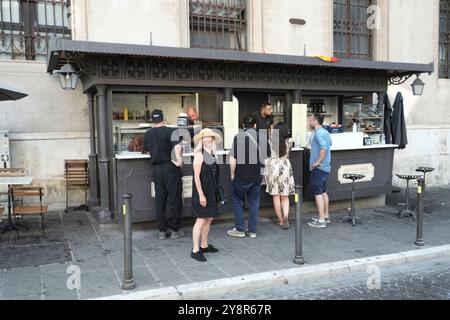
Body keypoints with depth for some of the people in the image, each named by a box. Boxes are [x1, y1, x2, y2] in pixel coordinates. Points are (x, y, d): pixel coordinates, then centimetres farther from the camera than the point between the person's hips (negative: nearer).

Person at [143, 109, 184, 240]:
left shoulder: (147, 134, 7)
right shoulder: (169, 131, -8)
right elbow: (177, 147, -23)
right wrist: (179, 160, -15)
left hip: (156, 169, 4)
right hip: (170, 168, -4)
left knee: (160, 200, 10)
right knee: (174, 199, 5)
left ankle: (162, 231, 13)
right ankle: (175, 230, 11)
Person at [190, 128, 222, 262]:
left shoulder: (212, 154, 9)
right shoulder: (199, 154, -13)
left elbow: (214, 175, 11)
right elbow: (196, 176, -17)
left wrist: (215, 191, 9)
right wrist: (201, 194, -20)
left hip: (211, 191, 8)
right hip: (201, 190, -8)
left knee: (209, 218, 13)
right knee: (201, 219, -6)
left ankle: (204, 245, 27)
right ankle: (195, 250, 0)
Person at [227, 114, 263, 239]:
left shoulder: (238, 136, -10)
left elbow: (232, 160, -13)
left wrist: (232, 174, 0)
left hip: (241, 177, -3)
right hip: (257, 176, 3)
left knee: (237, 202, 11)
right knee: (254, 202, 13)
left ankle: (240, 229, 14)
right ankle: (252, 230, 17)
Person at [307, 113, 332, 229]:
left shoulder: (318, 133, -17)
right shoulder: (325, 132, 13)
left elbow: (324, 148, -30)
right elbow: (329, 144, 27)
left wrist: (317, 162, -22)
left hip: (318, 168, -10)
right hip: (326, 167, 10)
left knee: (318, 193, -7)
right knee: (323, 192, 17)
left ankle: (321, 220, -6)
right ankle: (326, 216, 26)